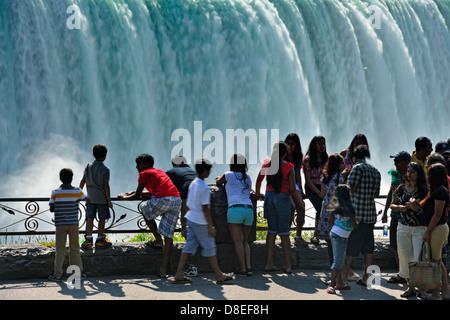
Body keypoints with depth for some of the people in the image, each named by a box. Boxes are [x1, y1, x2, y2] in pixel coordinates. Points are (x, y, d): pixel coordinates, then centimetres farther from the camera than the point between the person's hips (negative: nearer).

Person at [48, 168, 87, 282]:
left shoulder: (55, 193, -5)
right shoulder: (77, 191, -2)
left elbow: (51, 209, -7)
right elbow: (84, 198, 18)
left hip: (60, 224, -1)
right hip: (73, 223, 1)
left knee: (60, 249, 2)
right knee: (74, 248, 9)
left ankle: (57, 274, -1)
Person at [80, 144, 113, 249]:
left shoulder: (88, 166, 3)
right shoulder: (105, 170, -11)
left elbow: (83, 181, 5)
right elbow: (106, 186, -12)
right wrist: (109, 200, -5)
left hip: (90, 197, 4)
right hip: (102, 198, -4)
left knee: (90, 218, 4)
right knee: (102, 218, 5)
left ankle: (88, 239, -4)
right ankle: (100, 239, 8)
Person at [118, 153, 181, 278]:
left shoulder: (144, 174, 10)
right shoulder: (159, 172, 33)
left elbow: (137, 196, 12)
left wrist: (124, 197, 31)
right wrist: (136, 192, 50)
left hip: (163, 201, -7)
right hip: (177, 200, 7)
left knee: (145, 209, 25)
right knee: (168, 237, 8)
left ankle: (158, 241, 23)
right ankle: (163, 270, 6)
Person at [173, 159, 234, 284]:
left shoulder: (193, 183, 8)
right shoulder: (204, 188, -19)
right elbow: (205, 209, -20)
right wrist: (211, 227, -15)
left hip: (191, 219, 8)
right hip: (200, 222, -8)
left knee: (190, 246, 9)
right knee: (209, 247, 2)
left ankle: (179, 275, 4)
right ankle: (219, 276, 13)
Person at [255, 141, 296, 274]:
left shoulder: (267, 163, 3)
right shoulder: (288, 167, -9)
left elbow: (259, 180, 16)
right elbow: (292, 188, -12)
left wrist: (257, 193, 33)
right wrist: (290, 192, 11)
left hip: (269, 196, 3)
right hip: (283, 198, -3)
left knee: (271, 230, 11)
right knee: (284, 233, 3)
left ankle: (269, 264, 8)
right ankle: (287, 265, 3)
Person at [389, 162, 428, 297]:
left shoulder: (424, 190, -6)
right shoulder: (401, 188, 7)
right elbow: (392, 205, 15)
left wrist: (416, 206, -21)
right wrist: (400, 207, -6)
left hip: (419, 229, -4)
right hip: (403, 227, 4)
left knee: (418, 259, -9)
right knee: (405, 258, 7)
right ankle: (410, 287, 19)